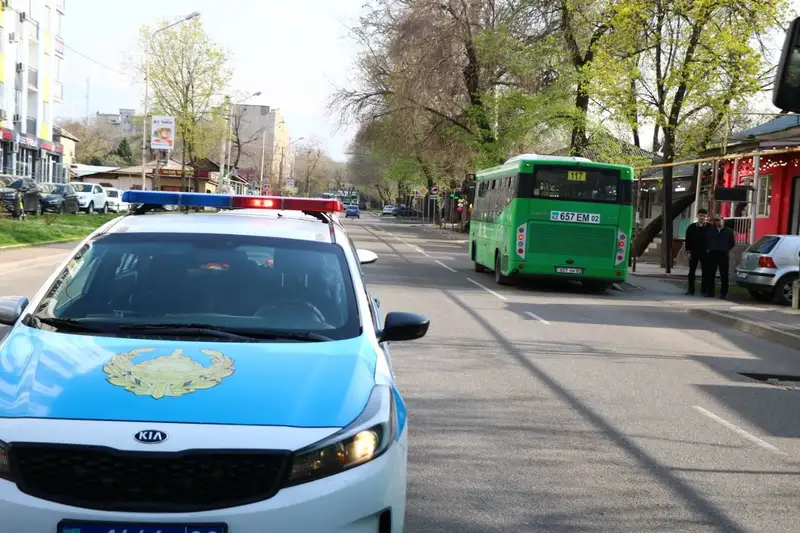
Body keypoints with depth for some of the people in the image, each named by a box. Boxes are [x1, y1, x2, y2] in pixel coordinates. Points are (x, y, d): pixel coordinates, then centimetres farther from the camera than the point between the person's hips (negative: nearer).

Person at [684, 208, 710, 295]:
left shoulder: (710, 228, 0)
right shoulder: (691, 227, 2)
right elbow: (688, 240, 3)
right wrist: (688, 251, -3)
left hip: (705, 254, -1)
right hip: (694, 253, 1)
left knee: (705, 272, 3)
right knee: (692, 272, 3)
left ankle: (704, 289, 10)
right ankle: (691, 289, 8)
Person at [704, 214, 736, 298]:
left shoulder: (729, 231, 8)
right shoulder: (710, 230, 13)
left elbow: (732, 243, 8)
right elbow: (706, 240, 16)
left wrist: (726, 249, 0)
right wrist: (708, 249, 5)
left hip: (724, 255, -2)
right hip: (712, 254, 2)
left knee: (724, 275, -1)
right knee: (711, 274, 1)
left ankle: (724, 293, 4)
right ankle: (710, 292, 6)